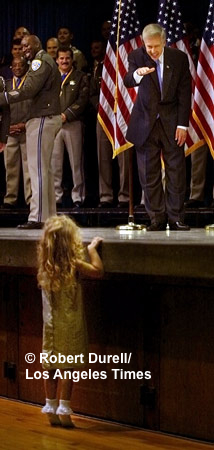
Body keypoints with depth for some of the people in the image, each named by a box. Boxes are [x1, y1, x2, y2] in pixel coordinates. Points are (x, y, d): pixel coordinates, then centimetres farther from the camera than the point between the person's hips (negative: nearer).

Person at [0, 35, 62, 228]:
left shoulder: (40, 61, -10)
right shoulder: (48, 61, 21)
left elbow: (28, 90, -21)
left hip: (42, 119, -10)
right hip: (50, 117, 10)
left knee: (38, 168, -11)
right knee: (45, 169, 11)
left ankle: (37, 217, -13)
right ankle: (49, 215, 12)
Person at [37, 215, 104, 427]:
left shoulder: (45, 264, 1)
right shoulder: (72, 263, -16)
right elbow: (97, 270, -17)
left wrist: (85, 248, 19)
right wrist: (92, 248, -5)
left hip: (50, 321, 5)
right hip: (69, 322, -5)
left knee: (51, 365, 10)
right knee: (68, 366, 0)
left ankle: (51, 407, 15)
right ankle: (63, 408, -1)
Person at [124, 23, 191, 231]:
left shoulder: (179, 58, -3)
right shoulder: (136, 56, -4)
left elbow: (184, 93, 0)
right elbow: (128, 82, -19)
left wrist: (182, 125, -5)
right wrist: (137, 74, -42)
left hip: (172, 121, 0)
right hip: (146, 121, 0)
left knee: (176, 171, 0)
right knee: (149, 174, 2)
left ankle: (176, 218, 6)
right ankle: (157, 218, 10)